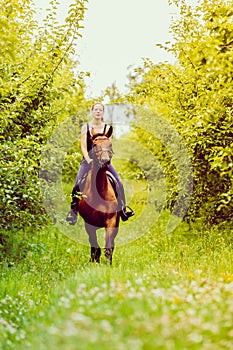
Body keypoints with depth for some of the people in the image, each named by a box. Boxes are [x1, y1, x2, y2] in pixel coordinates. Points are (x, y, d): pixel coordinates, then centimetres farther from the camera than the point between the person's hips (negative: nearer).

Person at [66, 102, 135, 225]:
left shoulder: (107, 128, 6)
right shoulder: (85, 127, 4)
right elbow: (83, 146, -3)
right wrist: (89, 160, -17)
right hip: (88, 160, -1)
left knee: (118, 182, -13)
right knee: (78, 183, -18)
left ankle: (123, 209, -2)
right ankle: (73, 210, -7)